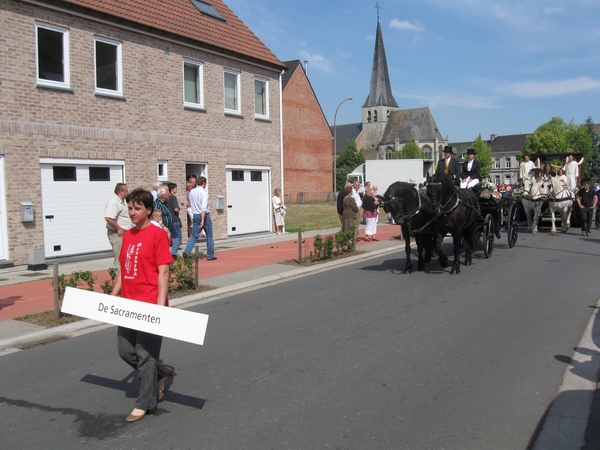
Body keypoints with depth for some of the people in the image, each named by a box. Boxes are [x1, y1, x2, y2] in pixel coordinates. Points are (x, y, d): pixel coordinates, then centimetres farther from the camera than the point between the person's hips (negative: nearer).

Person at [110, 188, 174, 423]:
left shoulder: (157, 235, -10)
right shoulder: (127, 235, 11)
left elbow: (163, 273, -14)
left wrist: (160, 305, -18)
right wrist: (112, 296, 14)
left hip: (150, 305, -8)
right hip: (128, 305, 8)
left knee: (145, 355, 1)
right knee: (125, 350, 13)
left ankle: (145, 403, 17)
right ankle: (161, 372, 35)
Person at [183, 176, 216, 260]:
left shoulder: (191, 192, 3)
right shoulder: (204, 193, -16)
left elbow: (191, 204, 15)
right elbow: (203, 208, -22)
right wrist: (202, 220, -24)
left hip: (195, 215, 5)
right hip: (205, 215, -5)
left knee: (194, 235, 8)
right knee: (209, 236, 8)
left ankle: (186, 251, -11)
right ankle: (210, 256, 14)